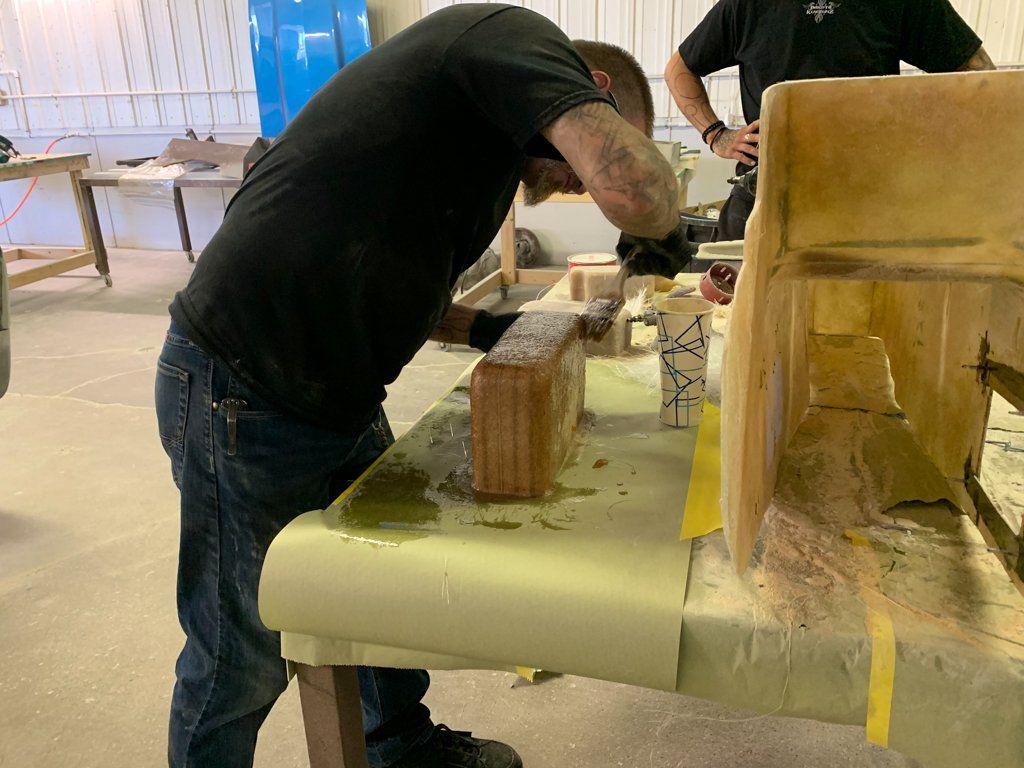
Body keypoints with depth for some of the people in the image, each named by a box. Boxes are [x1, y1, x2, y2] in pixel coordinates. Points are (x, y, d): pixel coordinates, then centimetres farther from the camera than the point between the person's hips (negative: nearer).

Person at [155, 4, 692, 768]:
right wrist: (667, 232, -8)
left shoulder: (484, 132, 15)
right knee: (243, 653, 9)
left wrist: (485, 329, 9)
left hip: (337, 397, 10)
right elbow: (631, 185, -29)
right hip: (245, 400, -10)